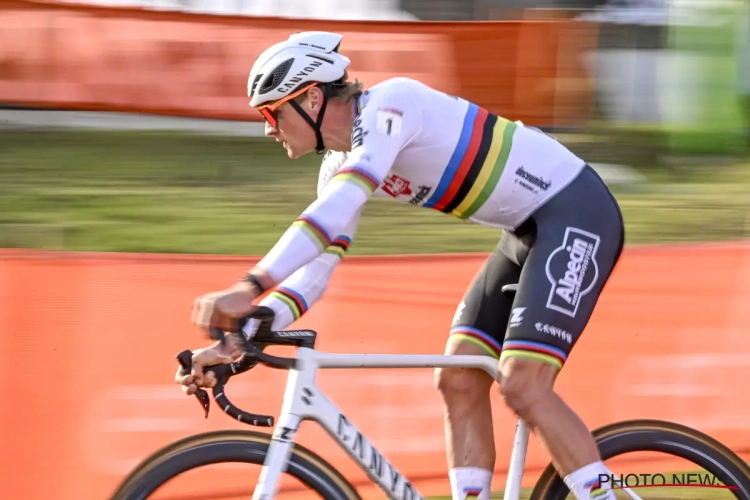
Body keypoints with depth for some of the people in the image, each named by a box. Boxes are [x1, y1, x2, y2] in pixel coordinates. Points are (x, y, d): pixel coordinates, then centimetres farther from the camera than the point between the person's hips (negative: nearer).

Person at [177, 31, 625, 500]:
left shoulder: (388, 106, -21)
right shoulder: (342, 165, 7)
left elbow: (337, 209, -35)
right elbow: (315, 269, 6)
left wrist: (248, 288, -43)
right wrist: (233, 341, -5)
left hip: (576, 211, -10)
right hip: (530, 230, 10)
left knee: (523, 386, -19)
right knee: (457, 381, 2)